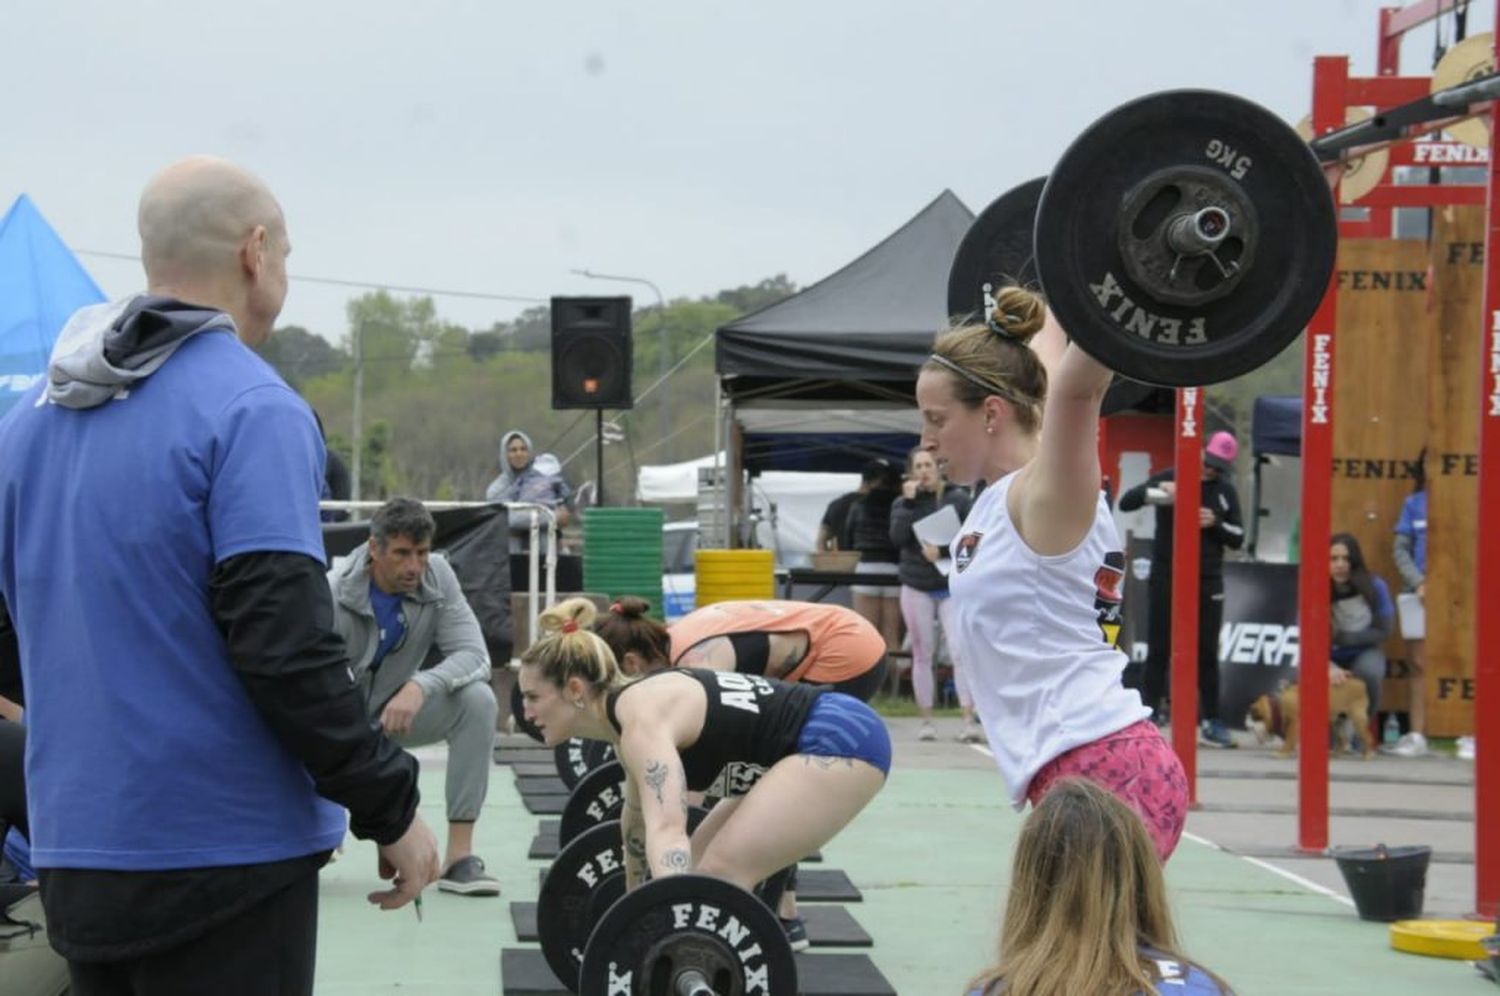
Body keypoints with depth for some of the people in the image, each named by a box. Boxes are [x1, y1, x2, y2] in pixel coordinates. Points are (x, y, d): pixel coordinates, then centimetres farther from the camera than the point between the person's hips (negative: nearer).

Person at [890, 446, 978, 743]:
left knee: (960, 652, -12)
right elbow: (897, 538, -11)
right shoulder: (903, 503, 5)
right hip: (917, 587, 2)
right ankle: (926, 721, 13)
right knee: (922, 655, 6)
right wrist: (909, 502, -14)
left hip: (952, 586, -2)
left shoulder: (958, 498, 1)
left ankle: (969, 721, -15)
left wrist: (945, 549, -18)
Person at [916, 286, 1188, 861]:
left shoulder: (1045, 498, -9)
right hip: (1094, 775, 10)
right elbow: (1042, 379, 31)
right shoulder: (1006, 496, 14)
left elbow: (1074, 387, -26)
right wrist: (1053, 305, 44)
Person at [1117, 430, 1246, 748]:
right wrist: (1158, 491, -24)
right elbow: (1126, 502, -6)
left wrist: (1216, 524, -12)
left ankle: (1211, 722, 8)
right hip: (1166, 579, -2)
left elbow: (1238, 539, 8)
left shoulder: (1226, 491, 7)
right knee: (1159, 650, 0)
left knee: (1207, 652, 4)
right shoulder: (1170, 478, 0)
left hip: (1207, 582, 2)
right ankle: (1150, 716, 2)